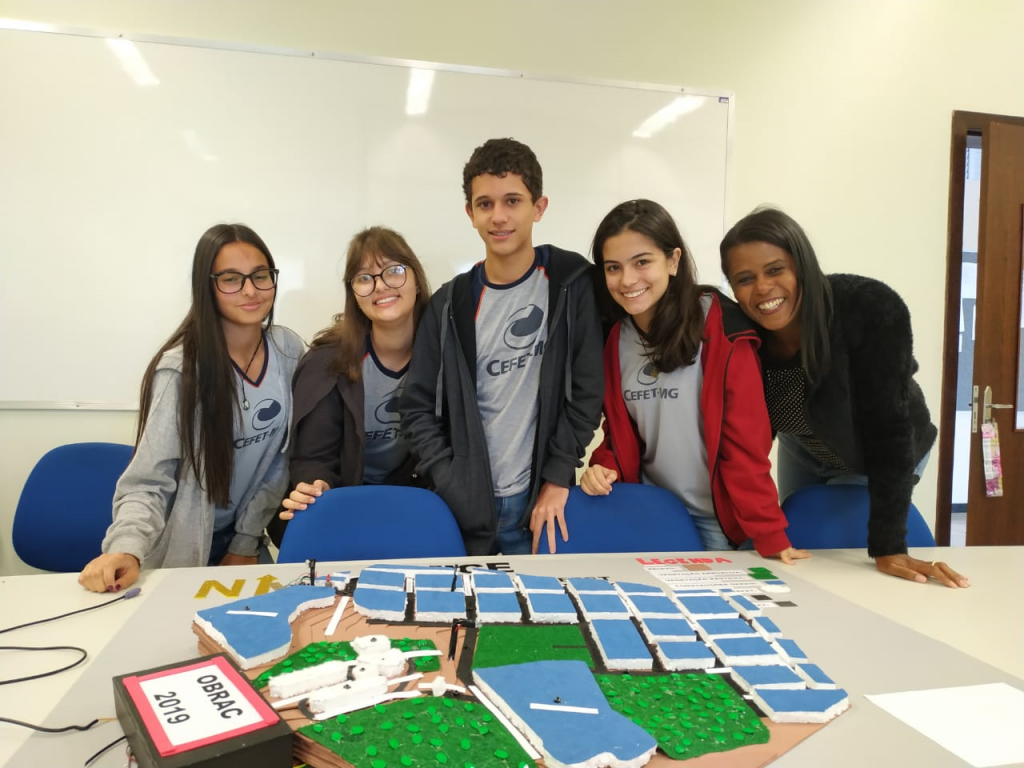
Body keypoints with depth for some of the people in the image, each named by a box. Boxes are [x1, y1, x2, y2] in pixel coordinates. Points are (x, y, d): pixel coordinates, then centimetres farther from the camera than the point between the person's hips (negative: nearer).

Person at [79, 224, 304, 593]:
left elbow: (286, 455, -2)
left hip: (245, 538, 4)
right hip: (182, 553, -4)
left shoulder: (288, 351, -8)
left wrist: (247, 541, -4)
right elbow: (148, 482, -23)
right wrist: (128, 549, -41)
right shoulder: (180, 369, -22)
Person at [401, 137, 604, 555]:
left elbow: (587, 389, -5)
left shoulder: (573, 283, -3)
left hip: (540, 501, -1)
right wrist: (456, 494, -7)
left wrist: (557, 480, -8)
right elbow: (419, 408, 2)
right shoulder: (451, 304, 1)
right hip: (466, 507, 2)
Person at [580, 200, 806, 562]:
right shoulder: (615, 337, -1)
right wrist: (605, 466, -11)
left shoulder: (722, 329, -17)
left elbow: (746, 439, -16)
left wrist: (769, 535, -16)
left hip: (718, 514, -4)